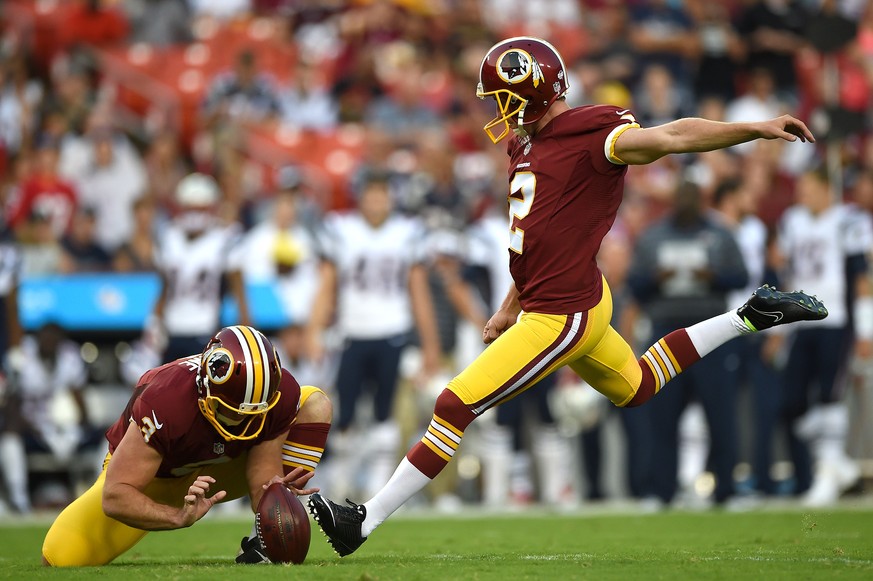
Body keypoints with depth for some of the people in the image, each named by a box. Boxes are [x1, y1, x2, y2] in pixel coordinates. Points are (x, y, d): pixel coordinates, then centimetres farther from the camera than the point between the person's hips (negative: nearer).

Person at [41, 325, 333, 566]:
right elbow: (115, 496, -39)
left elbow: (263, 481, -23)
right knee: (60, 559, -19)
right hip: (150, 473, -3)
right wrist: (180, 517, -54)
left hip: (216, 472, 3)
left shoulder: (280, 395, -29)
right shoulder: (165, 403, -41)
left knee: (315, 404, -15)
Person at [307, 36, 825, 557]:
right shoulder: (528, 144, 12)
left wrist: (756, 129, -35)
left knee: (457, 407, -10)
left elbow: (672, 137, -25)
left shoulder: (589, 135, -15)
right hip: (552, 305, 10)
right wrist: (512, 308, 21)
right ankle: (752, 316, 36)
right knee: (638, 386, 31)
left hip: (564, 316, -10)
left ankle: (363, 522, -5)